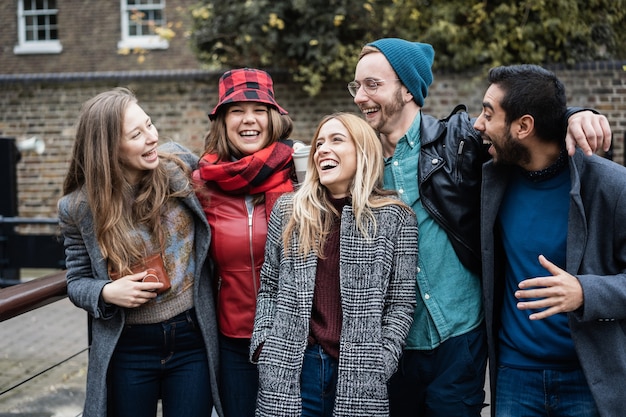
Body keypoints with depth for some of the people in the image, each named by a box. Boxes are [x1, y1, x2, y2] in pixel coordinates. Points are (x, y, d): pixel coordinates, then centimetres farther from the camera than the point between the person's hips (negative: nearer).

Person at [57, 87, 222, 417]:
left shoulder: (178, 164, -4)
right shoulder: (79, 208, -7)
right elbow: (77, 281, 2)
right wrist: (107, 292, -17)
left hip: (193, 340, 1)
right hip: (127, 349, -1)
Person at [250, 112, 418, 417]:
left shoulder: (395, 217, 1)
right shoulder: (287, 210, 8)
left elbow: (401, 303, 0)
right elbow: (269, 288, 12)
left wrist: (377, 365, -8)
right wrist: (264, 347, 0)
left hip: (358, 376, -2)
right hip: (289, 373, 2)